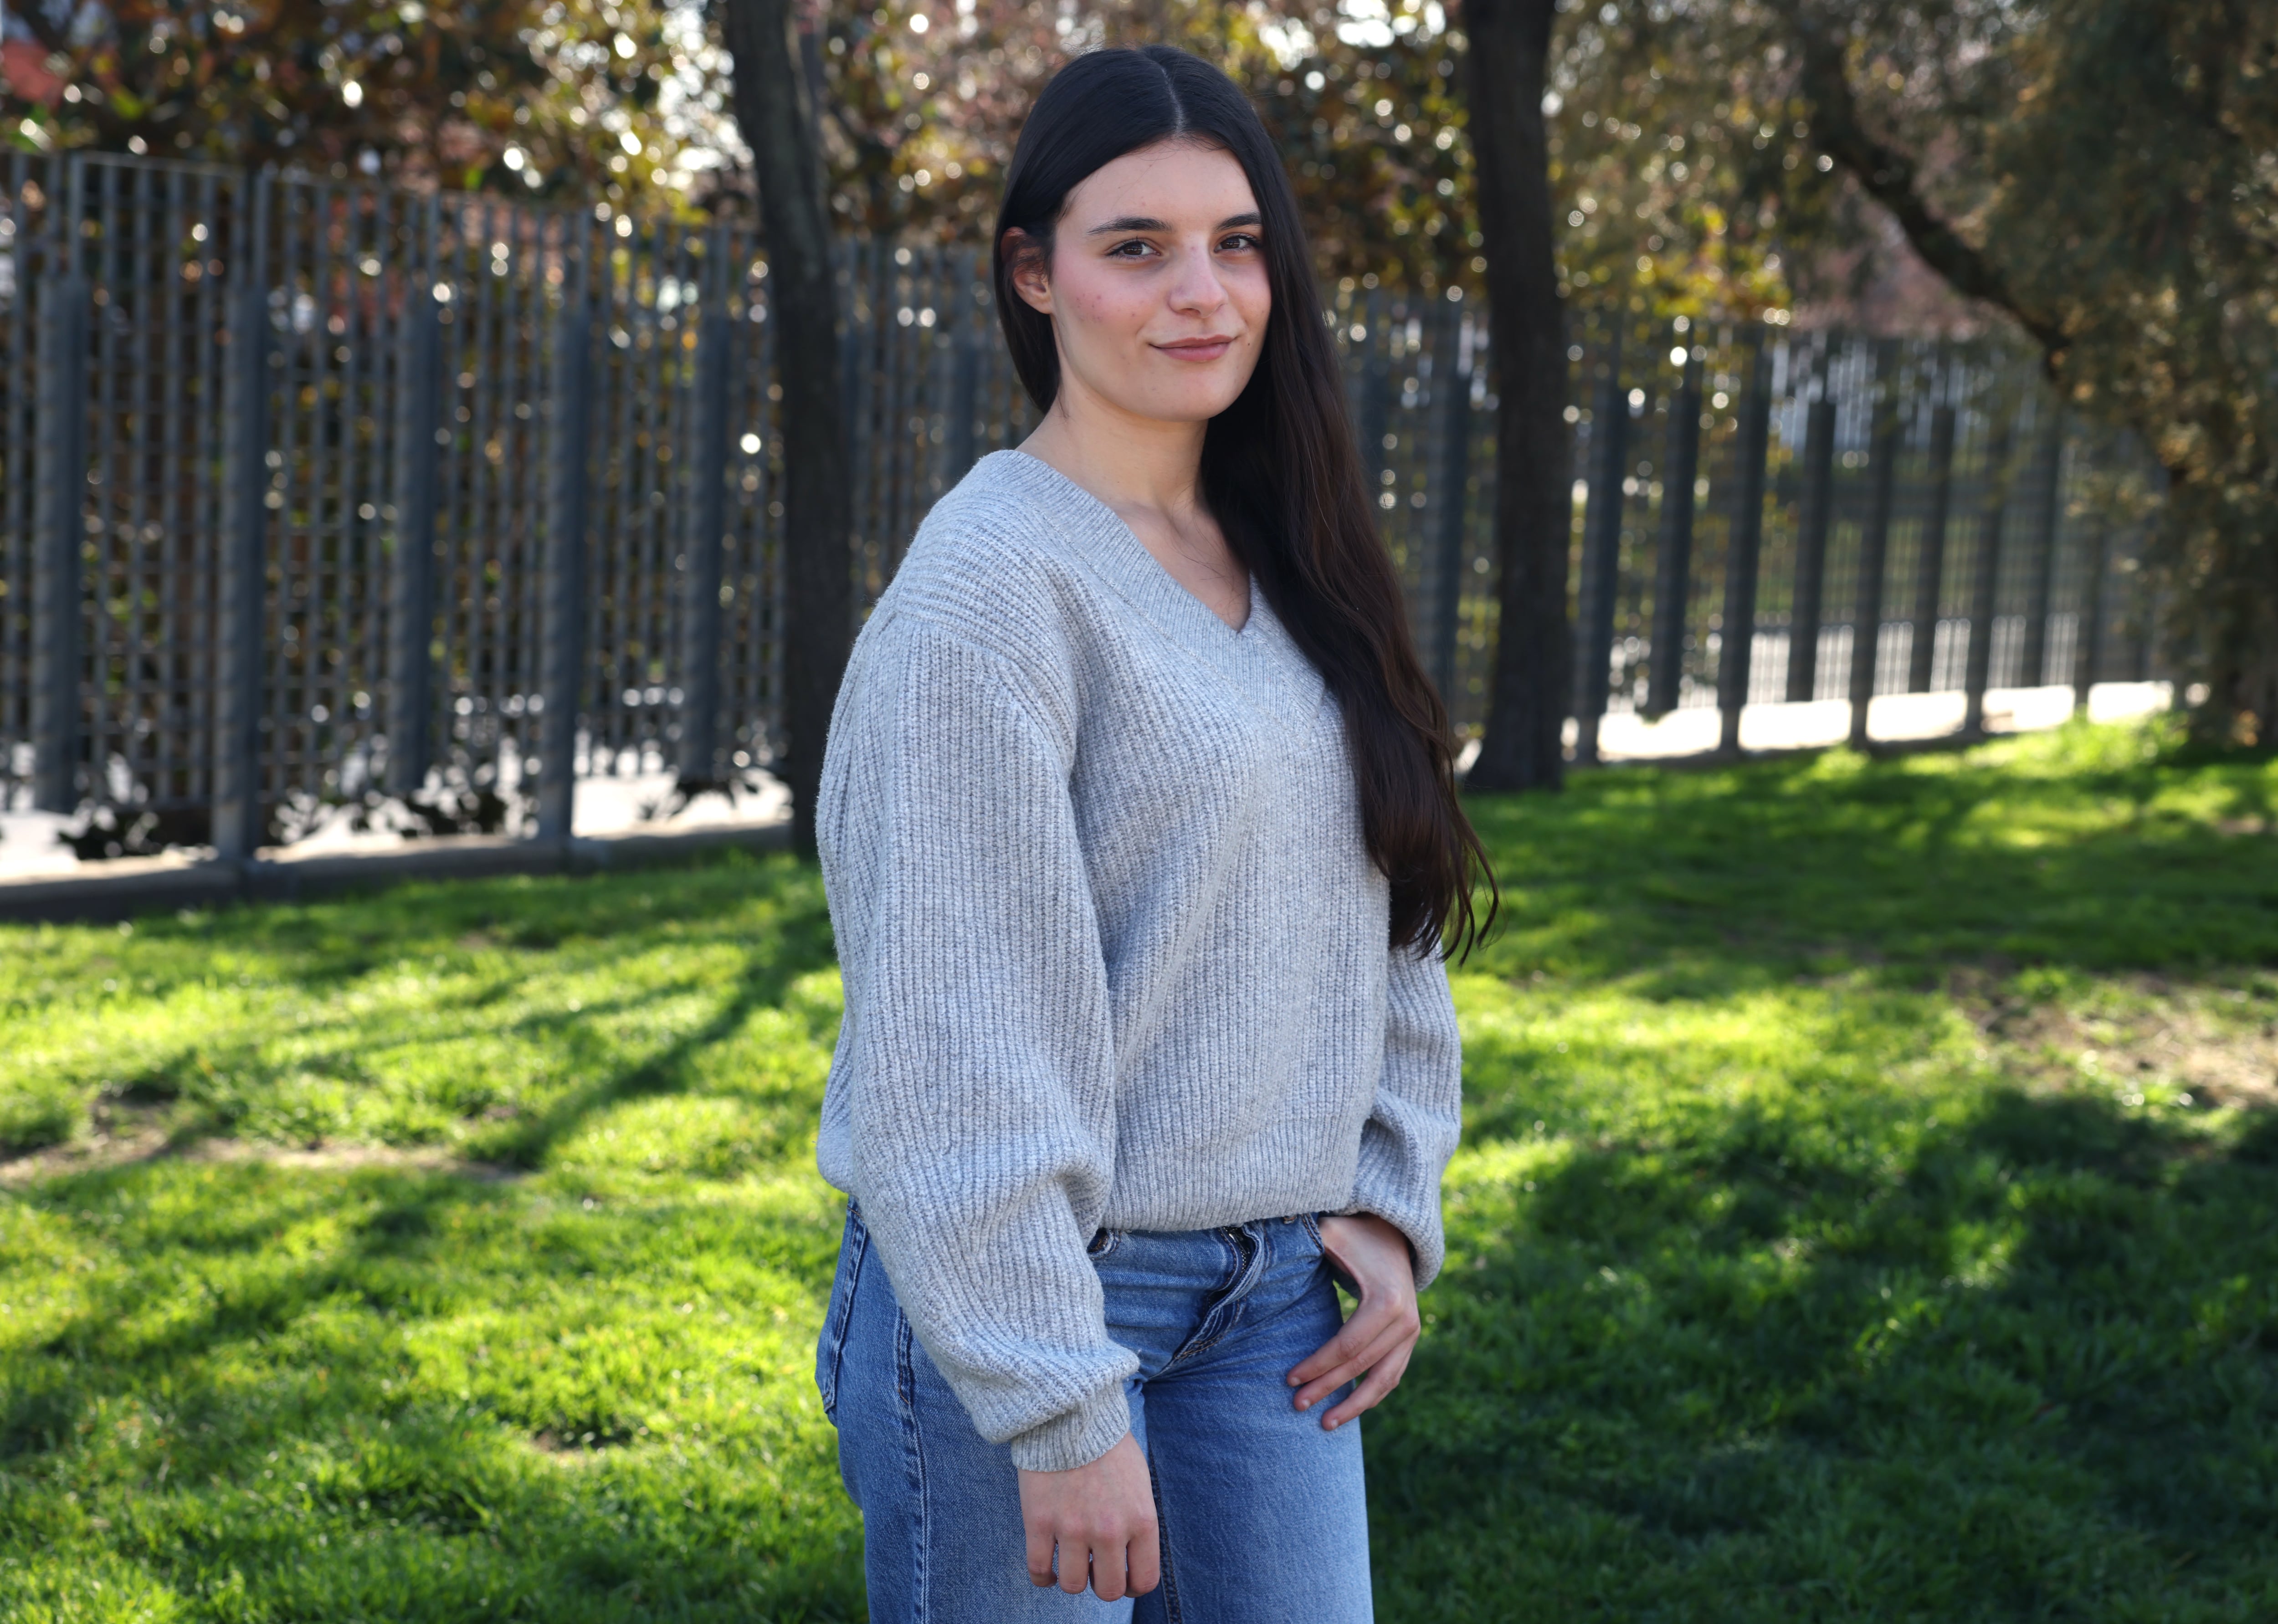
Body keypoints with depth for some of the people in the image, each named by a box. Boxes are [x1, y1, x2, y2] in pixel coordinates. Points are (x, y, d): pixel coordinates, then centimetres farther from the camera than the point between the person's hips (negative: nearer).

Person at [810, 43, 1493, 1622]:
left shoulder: (1291, 570, 8)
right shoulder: (998, 574, -14)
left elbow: (1383, 913, 17)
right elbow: (961, 1036, -18)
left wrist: (1391, 1201, 7)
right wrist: (1057, 1408, -18)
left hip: (1274, 1298, 7)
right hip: (1024, 1296, -6)